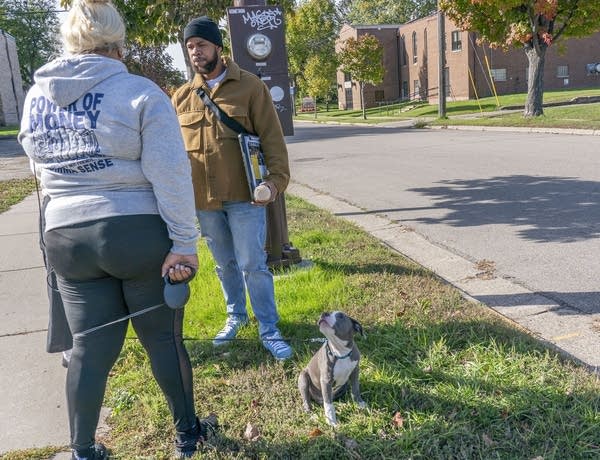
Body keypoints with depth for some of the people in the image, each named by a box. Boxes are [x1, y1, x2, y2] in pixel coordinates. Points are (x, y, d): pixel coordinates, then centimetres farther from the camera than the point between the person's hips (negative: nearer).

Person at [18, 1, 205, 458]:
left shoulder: (35, 98, 8)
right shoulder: (139, 92, -10)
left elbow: (44, 168, 18)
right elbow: (170, 175, -16)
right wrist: (184, 242, -14)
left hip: (66, 239, 4)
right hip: (139, 234, -4)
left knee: (90, 347, 13)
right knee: (164, 338, 11)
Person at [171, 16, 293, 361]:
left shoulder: (249, 85, -1)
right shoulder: (182, 96, 10)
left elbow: (272, 137, -6)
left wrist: (276, 179, -18)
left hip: (244, 196, -4)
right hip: (203, 199, 4)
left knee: (253, 264, -1)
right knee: (225, 264, 17)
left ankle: (269, 330, 13)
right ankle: (236, 316, 36)